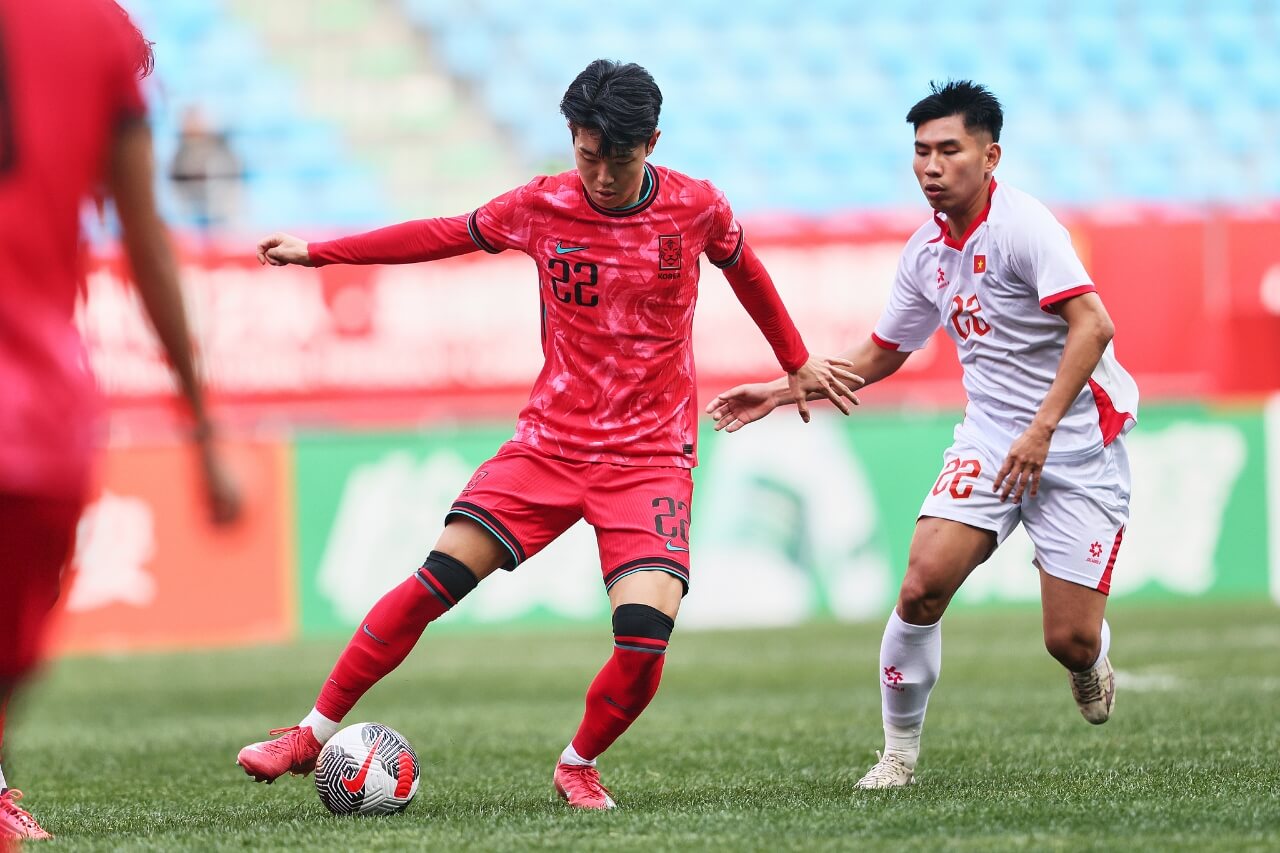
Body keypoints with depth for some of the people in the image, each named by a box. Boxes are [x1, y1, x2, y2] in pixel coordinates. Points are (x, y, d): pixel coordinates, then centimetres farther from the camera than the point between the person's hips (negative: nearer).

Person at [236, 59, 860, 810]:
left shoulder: (698, 209, -4)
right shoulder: (541, 208, -3)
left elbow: (745, 271, 17)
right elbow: (441, 236, 10)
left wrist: (797, 364, 28)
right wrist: (316, 253, 11)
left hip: (651, 457, -1)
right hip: (550, 440, 1)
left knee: (646, 630, -21)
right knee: (440, 576, -13)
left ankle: (579, 767, 7)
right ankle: (315, 734, -1)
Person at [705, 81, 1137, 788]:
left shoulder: (1022, 225, -16)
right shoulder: (926, 252, 7)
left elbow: (1092, 325, -26)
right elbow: (880, 355, 22)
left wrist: (1042, 429, -30)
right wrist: (782, 392, 16)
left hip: (1076, 436, -5)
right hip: (990, 434, 5)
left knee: (1071, 642, -8)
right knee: (923, 582, -16)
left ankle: (1092, 665, 31)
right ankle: (899, 751, 0)